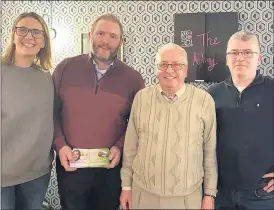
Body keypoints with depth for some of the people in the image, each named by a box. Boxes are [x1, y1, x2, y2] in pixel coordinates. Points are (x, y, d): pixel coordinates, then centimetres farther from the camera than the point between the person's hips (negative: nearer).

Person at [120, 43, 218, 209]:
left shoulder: (204, 101, -8)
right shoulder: (141, 97, -3)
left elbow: (210, 150, -2)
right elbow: (131, 146, 3)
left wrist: (210, 193, 1)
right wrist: (126, 185, 6)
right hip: (143, 193, 2)